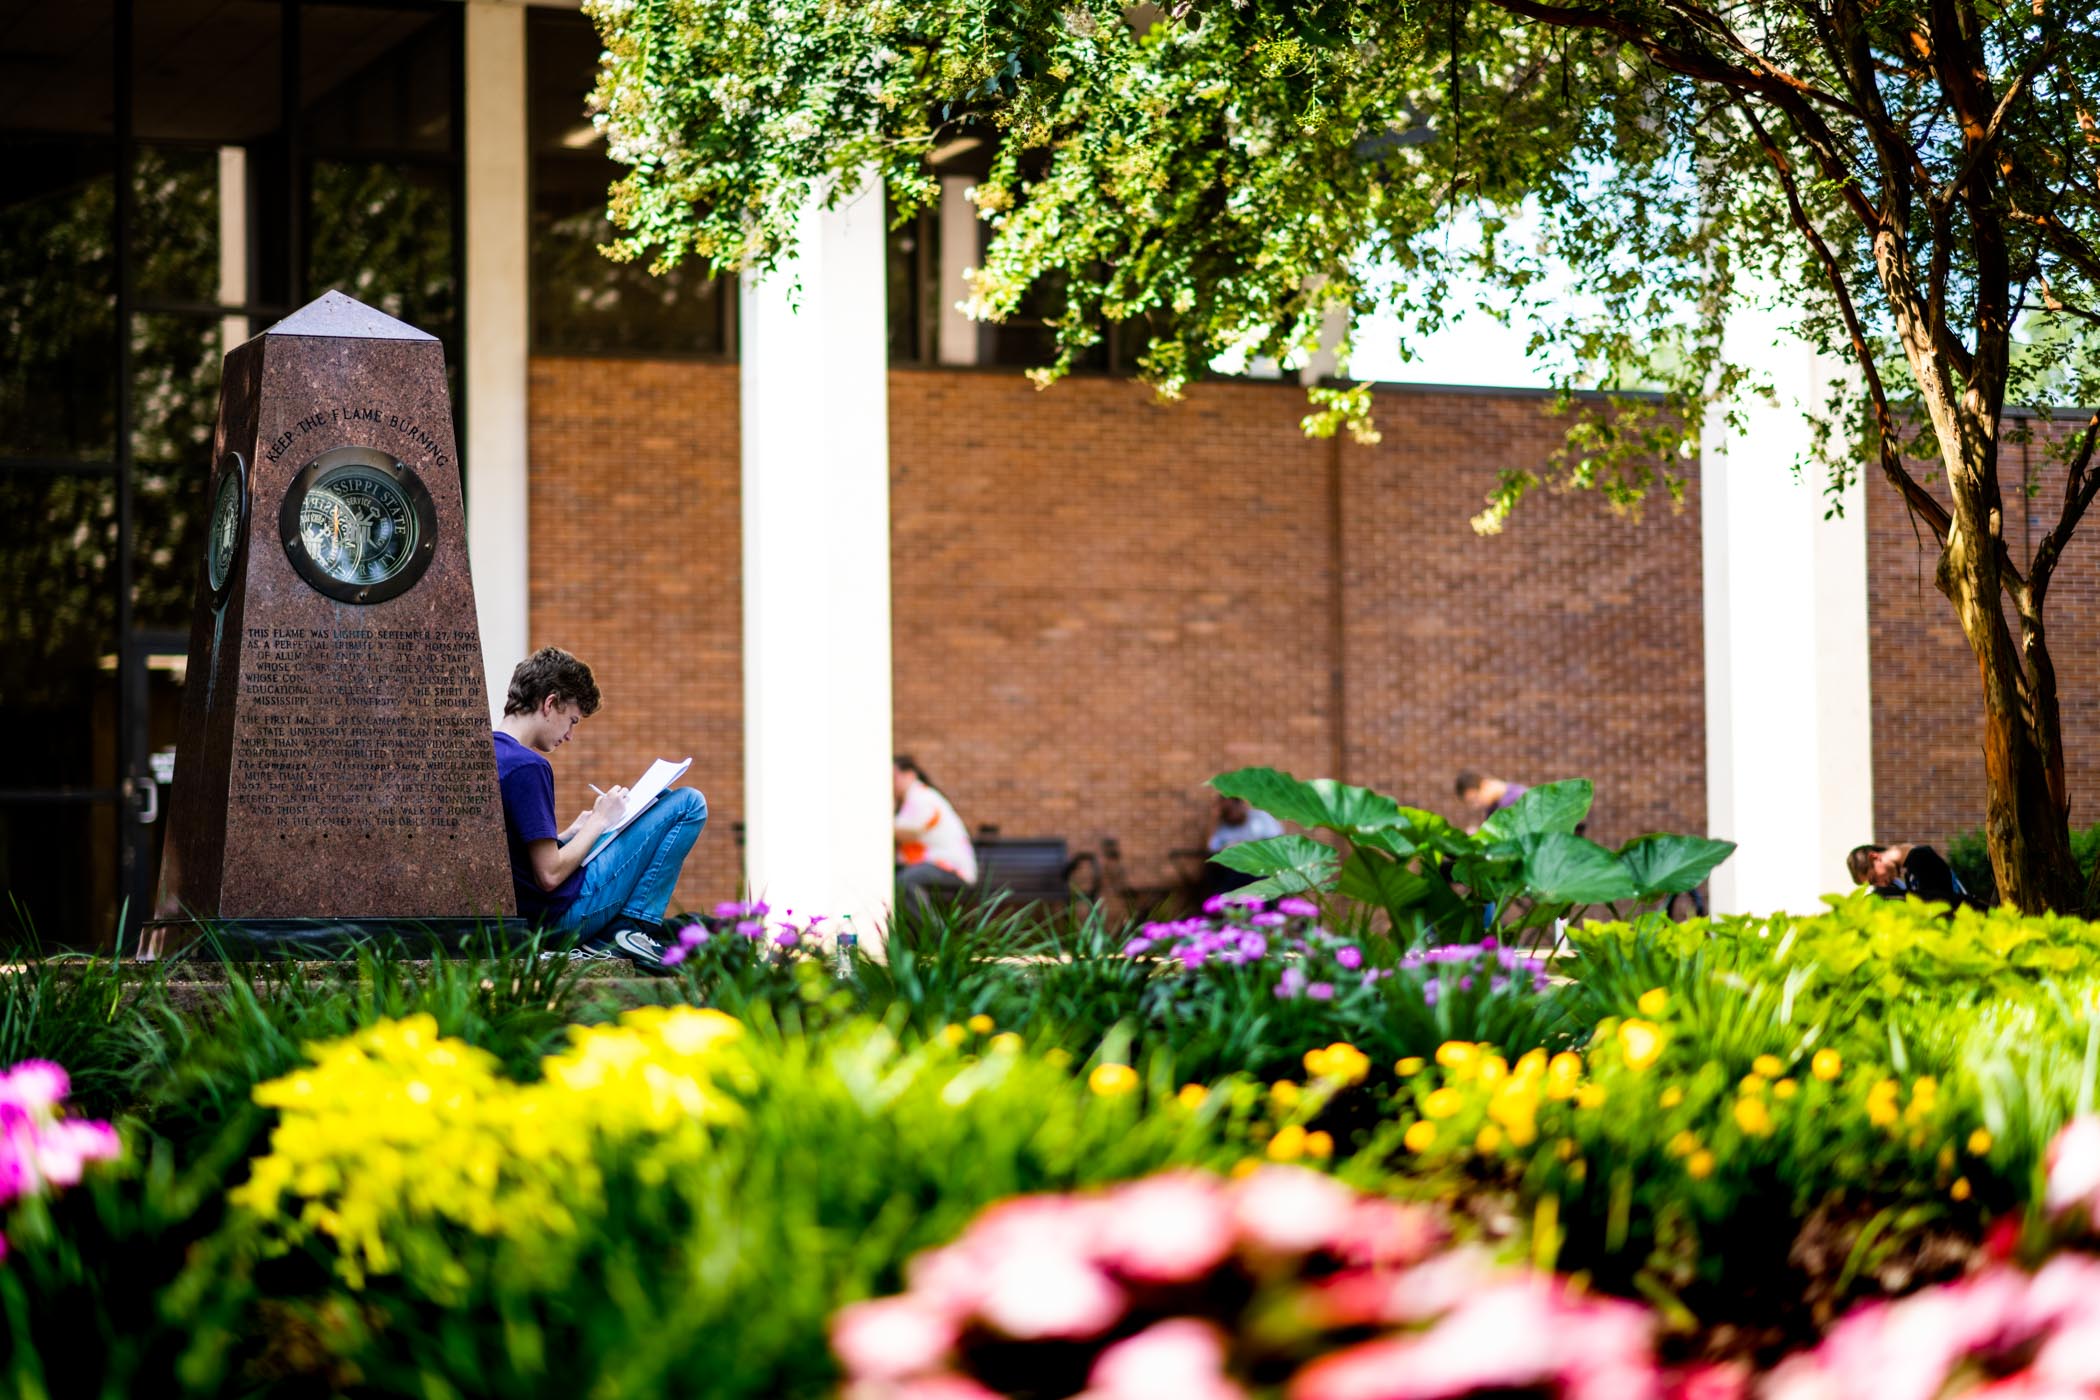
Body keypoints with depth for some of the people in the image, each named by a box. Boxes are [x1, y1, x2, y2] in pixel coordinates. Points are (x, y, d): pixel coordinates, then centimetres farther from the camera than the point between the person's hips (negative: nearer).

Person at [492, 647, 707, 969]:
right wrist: (599, 821, -7)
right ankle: (630, 929, -3)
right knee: (689, 804, -5)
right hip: (564, 916, -9)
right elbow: (550, 875, -21)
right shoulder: (528, 766, -20)